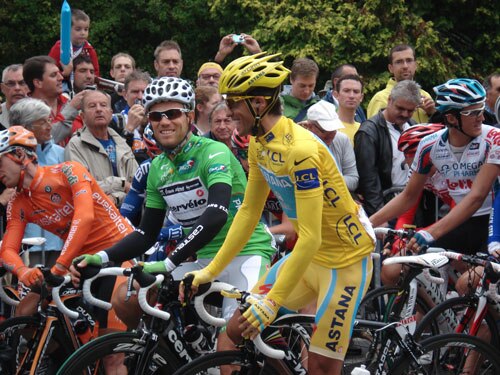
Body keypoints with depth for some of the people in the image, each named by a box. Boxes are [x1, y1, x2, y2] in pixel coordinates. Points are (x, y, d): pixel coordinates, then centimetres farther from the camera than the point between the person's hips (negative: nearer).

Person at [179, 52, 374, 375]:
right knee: (239, 330, 1)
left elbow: (311, 237, -30)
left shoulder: (300, 149, -28)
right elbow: (249, 211, 9)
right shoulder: (260, 145, -1)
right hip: (308, 255, 8)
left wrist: (272, 302, -31)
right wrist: (211, 271, 6)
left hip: (345, 260, -8)